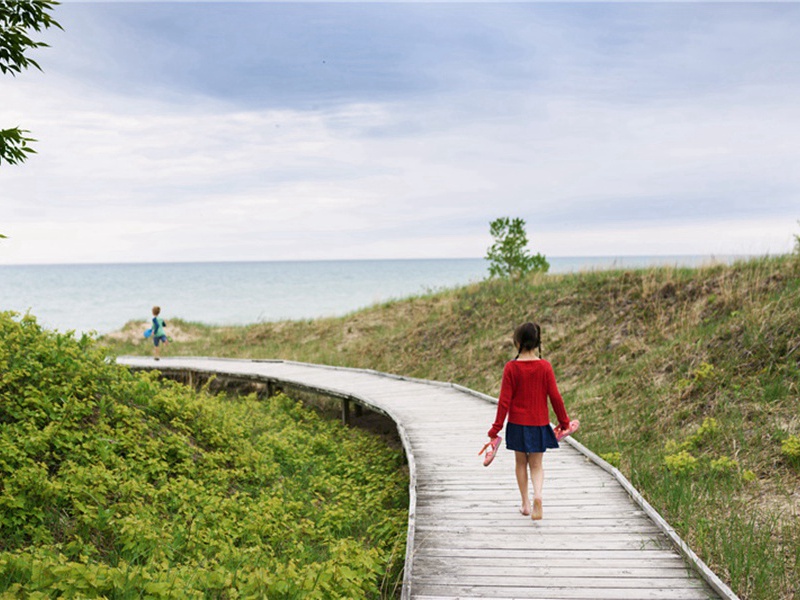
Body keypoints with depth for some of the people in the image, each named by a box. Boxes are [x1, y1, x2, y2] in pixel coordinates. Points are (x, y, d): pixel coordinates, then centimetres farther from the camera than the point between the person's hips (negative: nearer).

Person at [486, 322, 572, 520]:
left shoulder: (511, 368, -11)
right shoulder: (545, 366, -8)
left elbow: (504, 400, -9)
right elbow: (555, 396, -4)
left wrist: (496, 428, -2)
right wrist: (564, 422, 9)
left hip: (517, 423, -1)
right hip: (539, 423, 1)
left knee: (520, 462, 17)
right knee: (536, 465, 9)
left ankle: (525, 503, 22)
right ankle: (537, 495, -17)